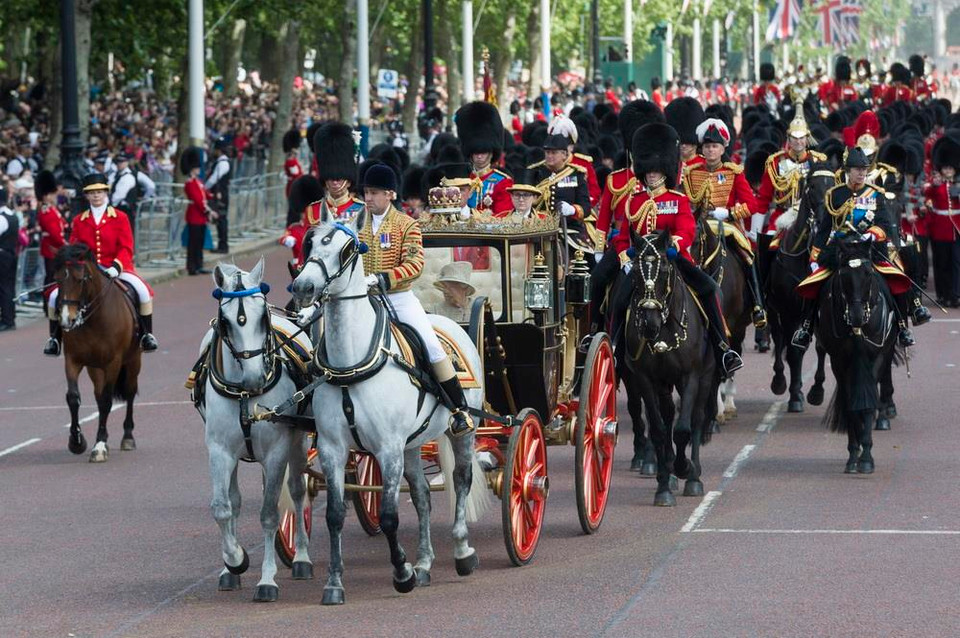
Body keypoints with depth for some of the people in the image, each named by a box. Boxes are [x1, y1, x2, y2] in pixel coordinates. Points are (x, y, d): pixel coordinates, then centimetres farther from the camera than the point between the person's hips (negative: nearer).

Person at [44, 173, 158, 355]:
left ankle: (147, 335, -13)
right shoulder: (79, 221, 9)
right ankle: (55, 338, 0)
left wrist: (115, 267, -21)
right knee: (55, 297, -17)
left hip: (116, 269, -2)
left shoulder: (120, 218, 3)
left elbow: (126, 248, -3)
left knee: (143, 292, -29)